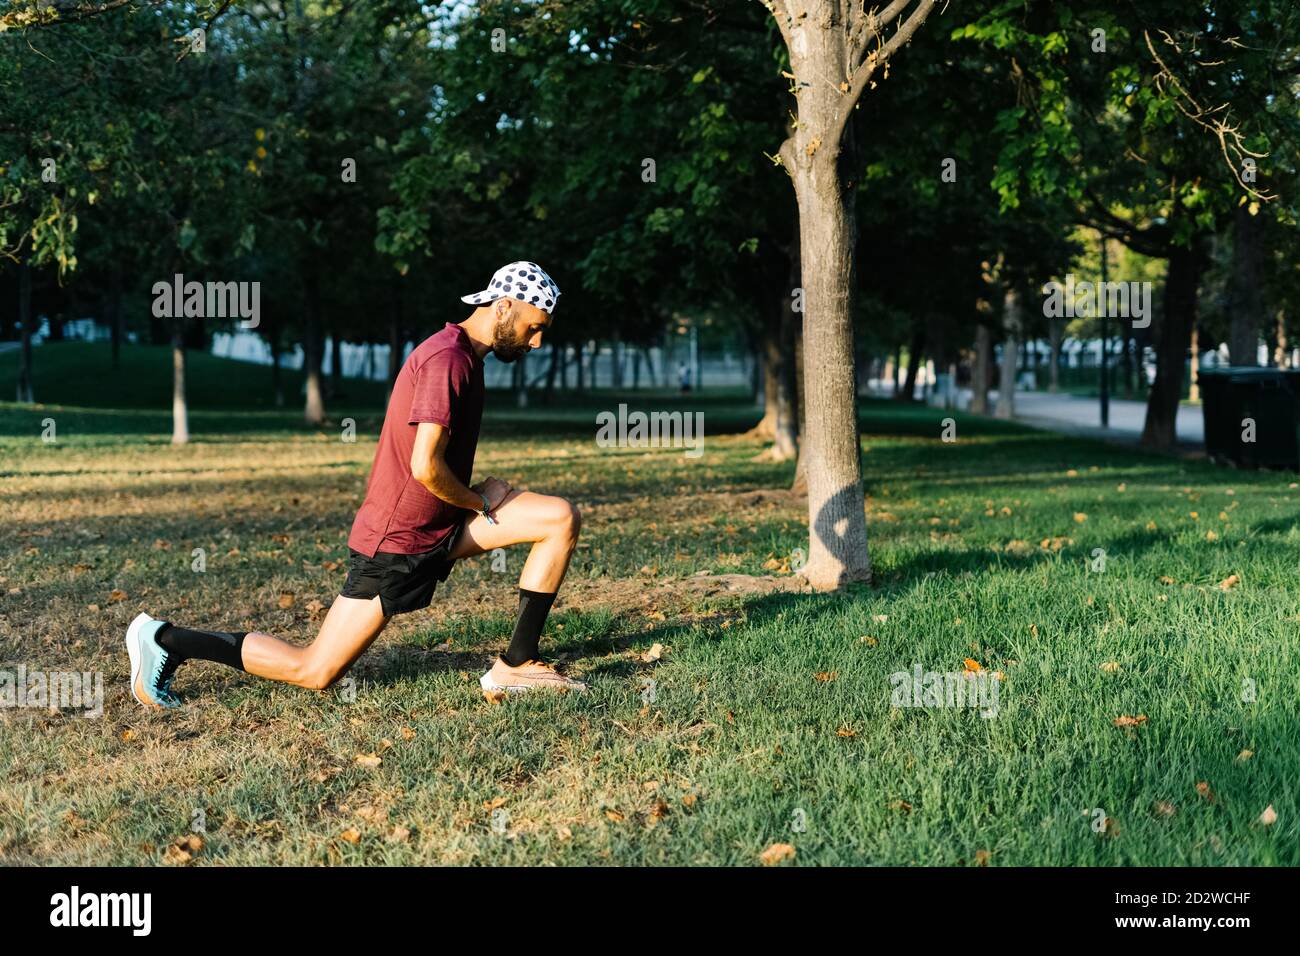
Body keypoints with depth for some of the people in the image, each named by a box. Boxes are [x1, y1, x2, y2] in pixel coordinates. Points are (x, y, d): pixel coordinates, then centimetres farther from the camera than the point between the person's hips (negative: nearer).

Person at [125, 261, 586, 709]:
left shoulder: (465, 354, 11)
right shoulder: (447, 357, -21)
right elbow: (425, 467, -27)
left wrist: (477, 496, 8)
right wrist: (480, 503, -11)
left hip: (441, 522, 9)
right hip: (397, 539, -9)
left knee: (562, 518, -2)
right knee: (314, 672, -3)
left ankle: (517, 665, 1)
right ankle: (166, 640, 10)